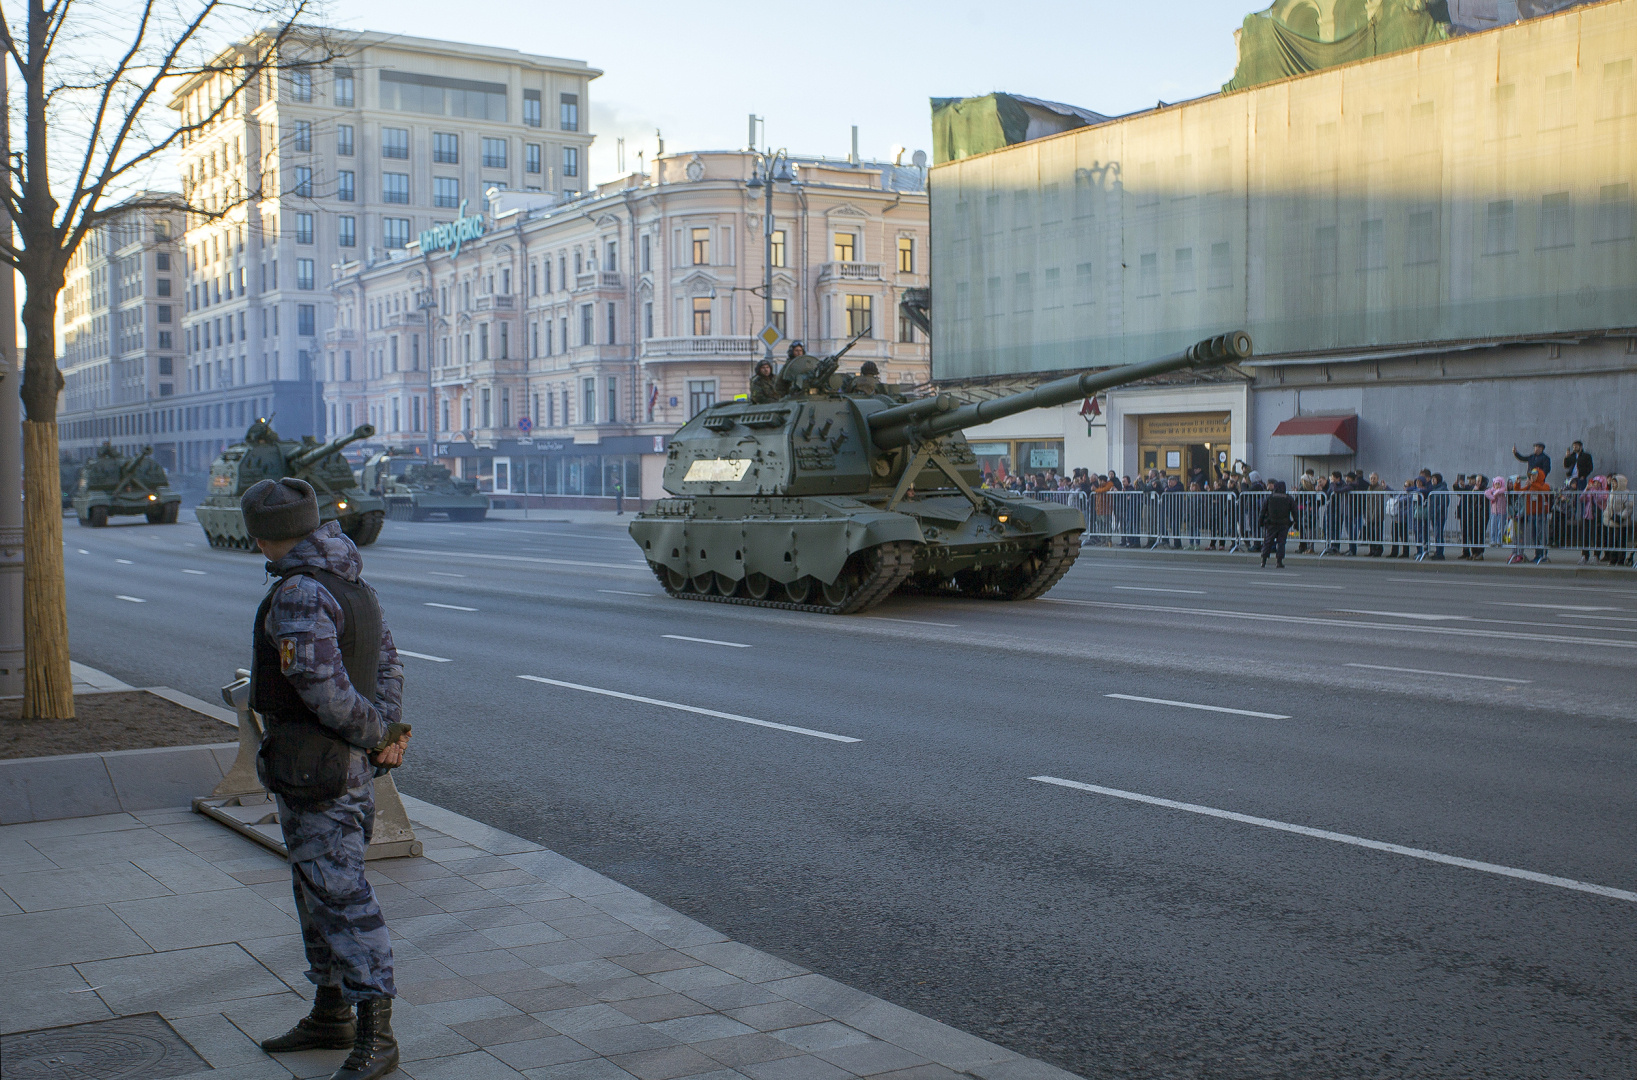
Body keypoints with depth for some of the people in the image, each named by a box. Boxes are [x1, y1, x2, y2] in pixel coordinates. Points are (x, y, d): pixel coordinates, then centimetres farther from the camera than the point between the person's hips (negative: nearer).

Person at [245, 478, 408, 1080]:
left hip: (313, 770, -10)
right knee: (317, 887, 18)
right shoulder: (352, 585, 11)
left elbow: (325, 688, -24)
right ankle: (330, 1017, 29)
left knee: (340, 894, -7)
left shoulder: (299, 595, -20)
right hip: (348, 765, 10)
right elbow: (386, 663, 14)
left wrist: (378, 735, -10)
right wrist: (385, 730, 2)